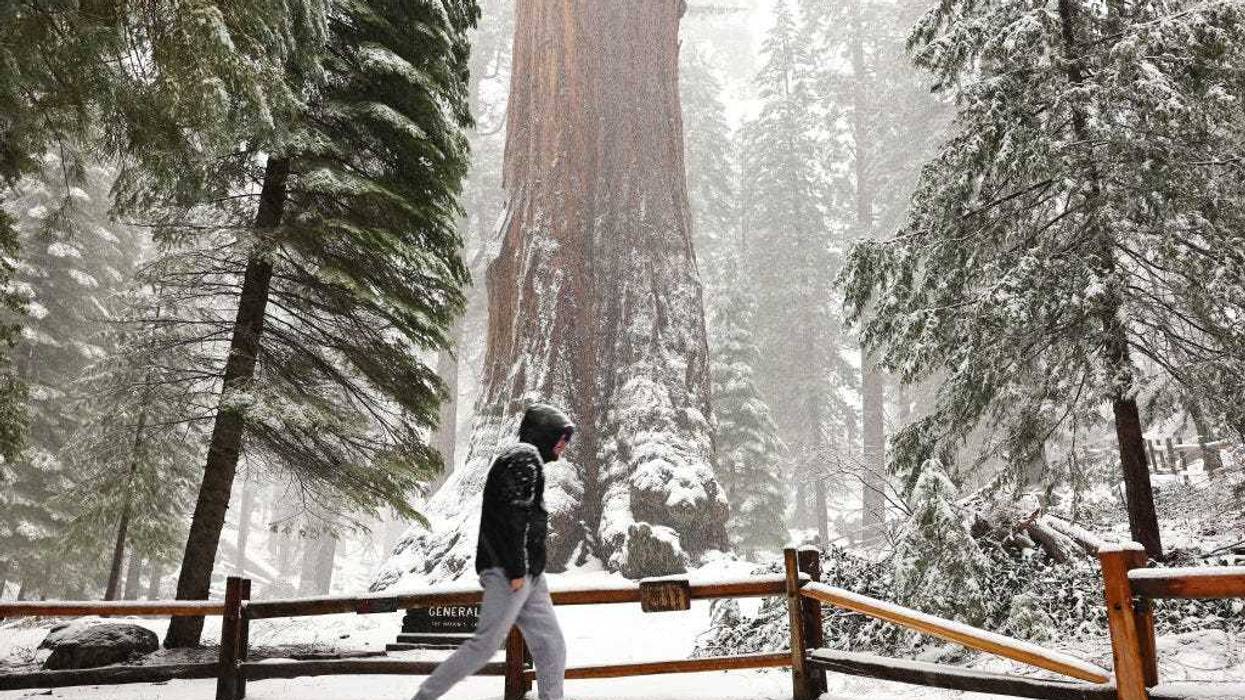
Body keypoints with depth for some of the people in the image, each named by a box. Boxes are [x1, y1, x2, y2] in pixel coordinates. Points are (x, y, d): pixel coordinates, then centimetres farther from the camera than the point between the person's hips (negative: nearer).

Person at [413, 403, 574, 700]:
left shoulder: (525, 459, 25)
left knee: (551, 647, 6)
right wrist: (516, 569, -21)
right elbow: (513, 514, -18)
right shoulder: (525, 456, -7)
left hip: (528, 575, 10)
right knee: (486, 644, -8)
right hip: (511, 572, -10)